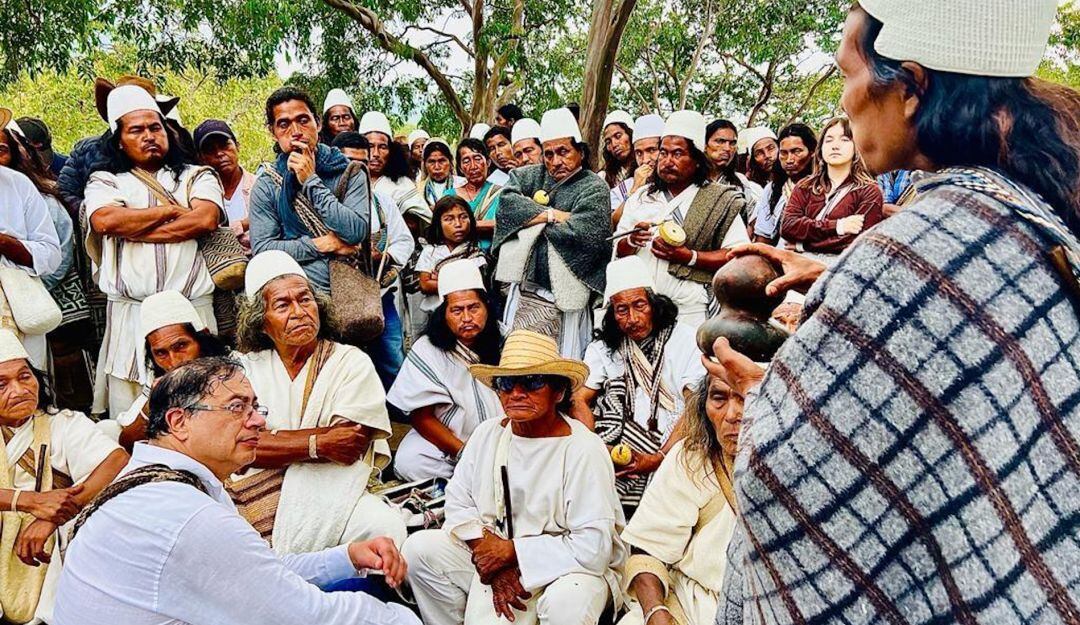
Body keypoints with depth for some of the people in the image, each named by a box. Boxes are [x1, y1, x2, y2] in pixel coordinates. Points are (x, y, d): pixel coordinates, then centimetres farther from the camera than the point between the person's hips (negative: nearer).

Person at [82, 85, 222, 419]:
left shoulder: (197, 176, 14)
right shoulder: (104, 181, 15)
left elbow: (206, 219, -7)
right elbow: (104, 220, -8)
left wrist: (130, 228, -4)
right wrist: (172, 209, -1)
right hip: (129, 314, 1)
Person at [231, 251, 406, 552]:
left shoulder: (351, 362, 5)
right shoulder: (245, 368, 11)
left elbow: (348, 451, -9)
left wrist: (271, 442, -6)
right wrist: (317, 443, -14)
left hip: (333, 495, 0)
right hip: (255, 499, 1)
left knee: (386, 526, -29)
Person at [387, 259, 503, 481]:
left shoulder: (504, 345, 3)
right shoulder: (426, 352, -5)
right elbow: (420, 417, -6)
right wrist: (465, 453, -17)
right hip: (442, 444, -1)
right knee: (409, 462, -30)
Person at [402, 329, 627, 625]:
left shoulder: (584, 451, -20)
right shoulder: (487, 433, -1)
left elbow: (593, 547, -24)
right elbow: (458, 503, 1)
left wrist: (511, 551, -18)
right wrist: (490, 550, -16)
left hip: (568, 569, -5)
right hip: (495, 558, 6)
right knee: (419, 548, -10)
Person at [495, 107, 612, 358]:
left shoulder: (594, 187, 0)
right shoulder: (530, 176, 14)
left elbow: (584, 234, -16)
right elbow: (507, 203, -5)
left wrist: (533, 218, -3)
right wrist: (553, 215, -9)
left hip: (564, 300, -4)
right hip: (523, 292, 4)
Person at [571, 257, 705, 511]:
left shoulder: (686, 340, 0)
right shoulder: (603, 347, 12)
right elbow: (579, 400, 3)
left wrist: (657, 459, -17)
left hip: (675, 449, -4)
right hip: (622, 447, 4)